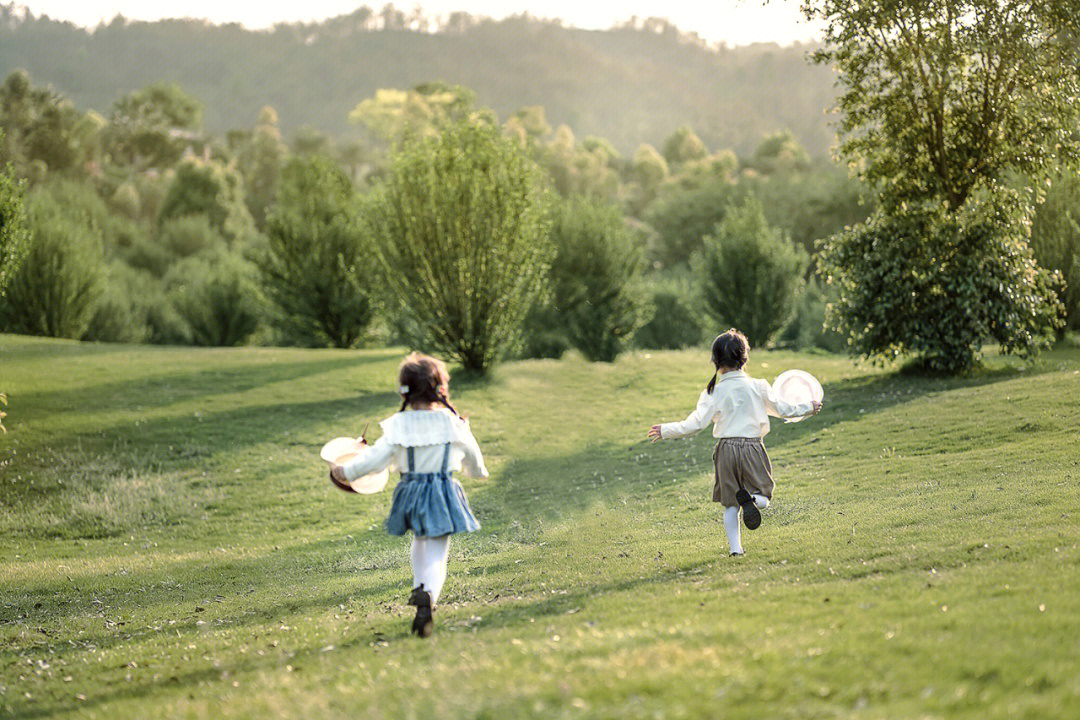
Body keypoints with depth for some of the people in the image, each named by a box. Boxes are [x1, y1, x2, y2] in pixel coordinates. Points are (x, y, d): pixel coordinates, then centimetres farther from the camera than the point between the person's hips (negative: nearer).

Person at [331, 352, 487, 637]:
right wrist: (479, 472, 35)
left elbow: (375, 458, -9)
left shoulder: (399, 425, -9)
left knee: (420, 540, 31)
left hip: (411, 493, 1)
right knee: (437, 555, -1)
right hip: (444, 492, -1)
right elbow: (472, 454, 11)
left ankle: (420, 588, 35)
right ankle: (428, 595, -26)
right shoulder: (452, 423, -5)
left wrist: (346, 472, 8)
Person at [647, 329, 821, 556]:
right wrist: (808, 407, 26)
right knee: (763, 499, 9)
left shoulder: (713, 392, -5)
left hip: (726, 450, 0)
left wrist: (666, 431, 2)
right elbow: (782, 410, 9)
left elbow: (696, 423, -9)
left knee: (730, 504, 11)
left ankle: (735, 547, 0)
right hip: (753, 448, 0)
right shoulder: (759, 387, 0)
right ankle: (753, 499, -27)